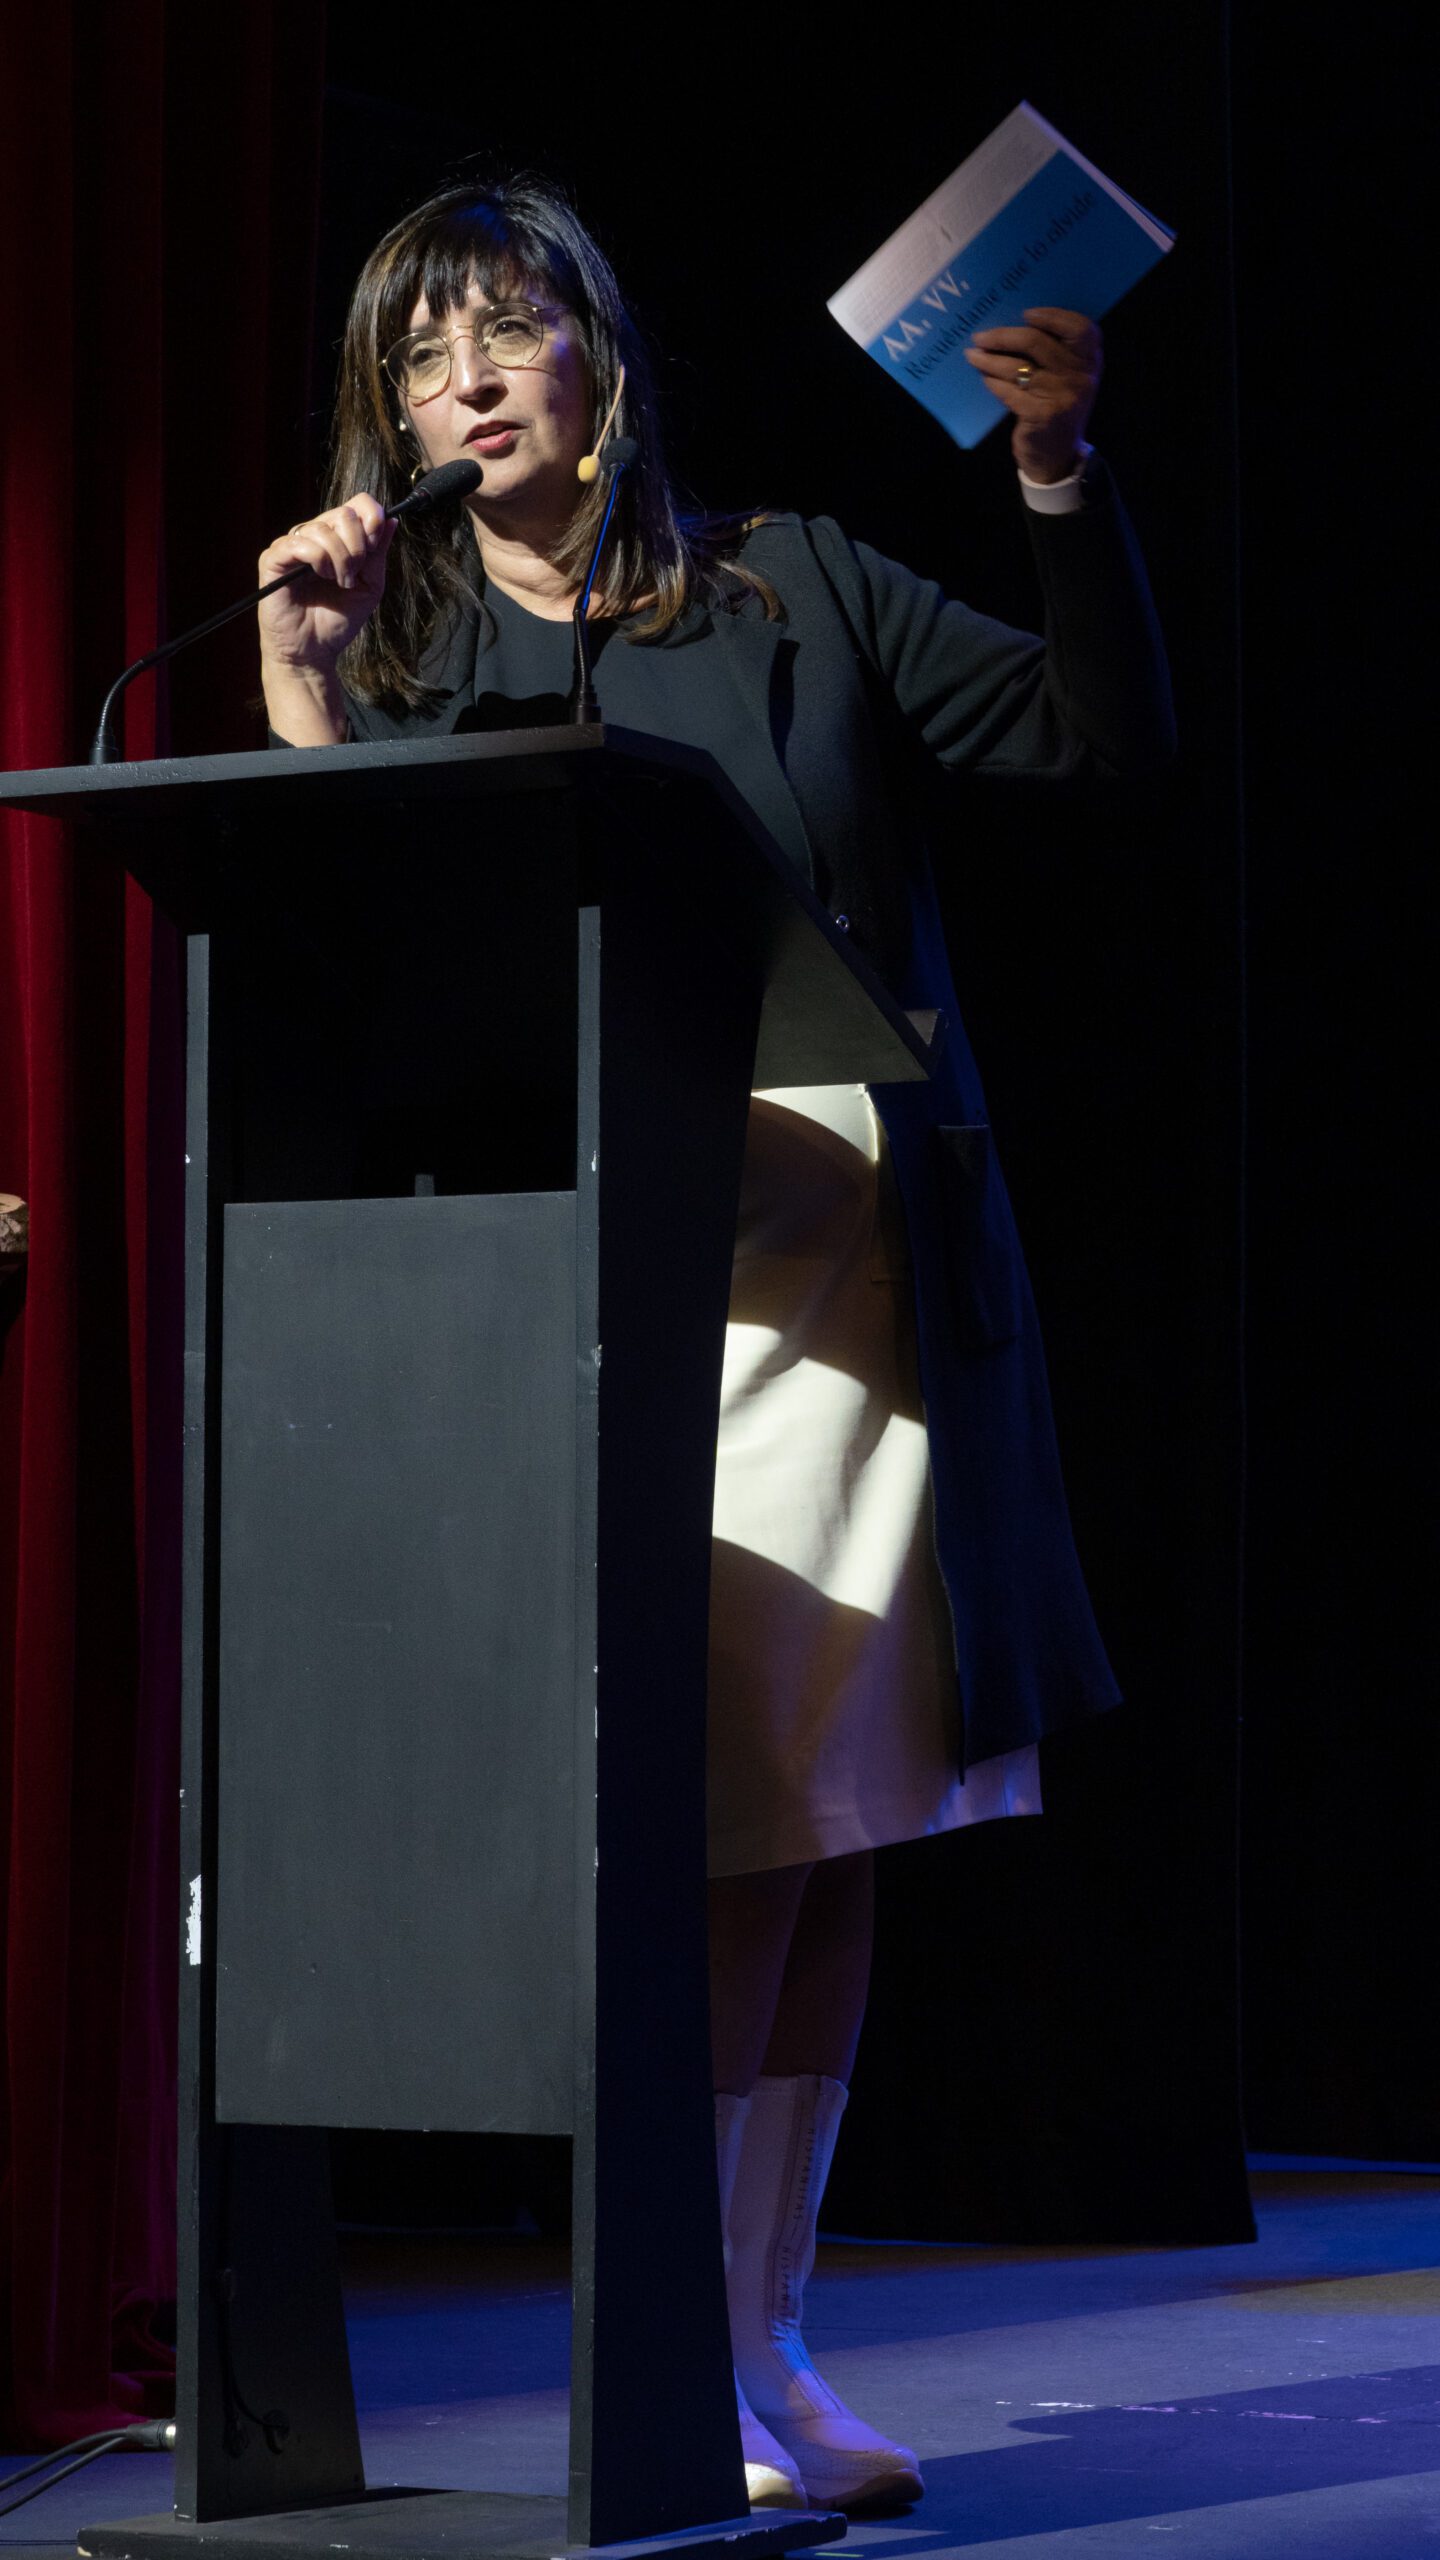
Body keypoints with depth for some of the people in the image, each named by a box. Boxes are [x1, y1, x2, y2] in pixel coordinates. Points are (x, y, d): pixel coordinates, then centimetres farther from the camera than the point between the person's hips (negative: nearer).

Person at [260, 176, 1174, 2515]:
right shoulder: (404, 654, 8)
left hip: (867, 1265, 3)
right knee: (730, 1838, -12)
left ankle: (767, 2343, 15)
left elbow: (1109, 738, 8)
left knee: (838, 1829, 6)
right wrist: (304, 710, -11)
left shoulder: (798, 589, 12)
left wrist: (1063, 478, -4)